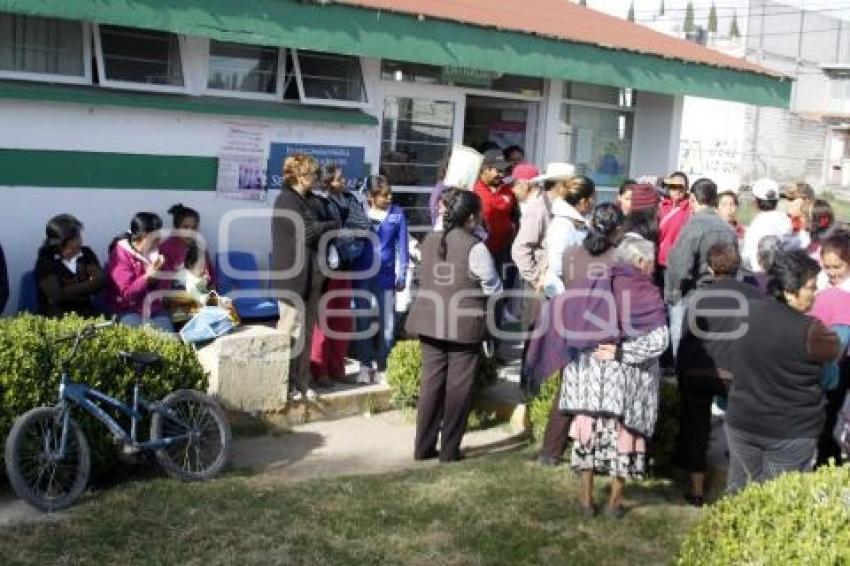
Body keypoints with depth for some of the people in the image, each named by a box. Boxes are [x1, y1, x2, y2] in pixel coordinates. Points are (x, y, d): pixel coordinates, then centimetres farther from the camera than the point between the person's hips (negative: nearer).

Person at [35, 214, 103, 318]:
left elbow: (101, 283, -1)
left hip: (87, 314, 2)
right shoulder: (45, 262, -4)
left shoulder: (87, 254, 8)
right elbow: (56, 296, -14)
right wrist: (89, 284, -7)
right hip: (57, 318, -2)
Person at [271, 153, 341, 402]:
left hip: (312, 276, 8)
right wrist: (336, 225, -5)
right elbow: (307, 231, -18)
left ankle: (302, 382, 17)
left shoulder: (311, 200, 16)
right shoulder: (286, 200, -10)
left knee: (307, 332, 10)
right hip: (293, 277, -8)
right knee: (291, 331, -2)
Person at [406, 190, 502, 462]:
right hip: (464, 326, -5)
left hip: (430, 322, 5)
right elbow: (493, 287, -6)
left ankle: (423, 447, 16)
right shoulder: (475, 247, -14)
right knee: (458, 389, 5)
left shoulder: (430, 240, 4)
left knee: (430, 384, 11)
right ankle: (449, 450, 9)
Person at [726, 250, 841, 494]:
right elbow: (834, 349, -5)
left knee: (738, 492, 22)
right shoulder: (808, 331, -23)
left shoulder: (747, 311, -5)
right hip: (791, 432, -5)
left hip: (742, 421, 5)